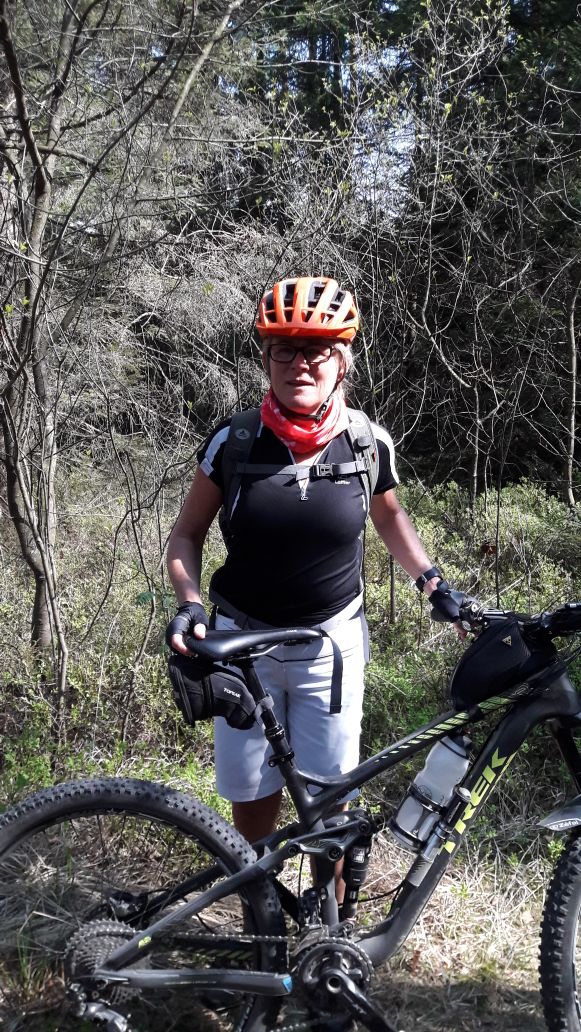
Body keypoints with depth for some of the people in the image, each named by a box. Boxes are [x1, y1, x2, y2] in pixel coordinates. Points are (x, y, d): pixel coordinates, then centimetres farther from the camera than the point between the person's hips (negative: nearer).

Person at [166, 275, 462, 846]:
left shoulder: (369, 443, -8)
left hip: (332, 644, 0)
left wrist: (433, 584, 2)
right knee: (253, 799, 9)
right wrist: (189, 603, -15)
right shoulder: (233, 442, -11)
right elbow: (187, 534, 1)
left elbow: (389, 516, 12)